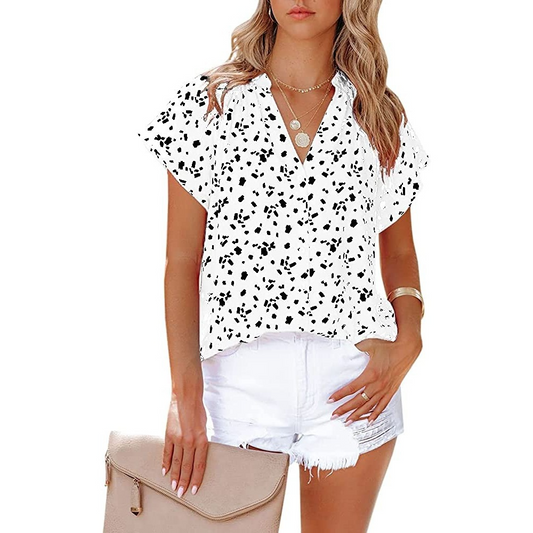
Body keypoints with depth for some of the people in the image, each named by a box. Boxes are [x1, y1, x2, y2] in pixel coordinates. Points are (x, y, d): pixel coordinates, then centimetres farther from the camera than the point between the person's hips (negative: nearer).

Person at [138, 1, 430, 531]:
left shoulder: (381, 117, 7)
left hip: (353, 382, 2)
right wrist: (185, 393, -11)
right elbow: (181, 260, -3)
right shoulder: (209, 101, 0)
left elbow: (398, 251, 14)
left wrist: (408, 338, -5)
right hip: (239, 372, -2)